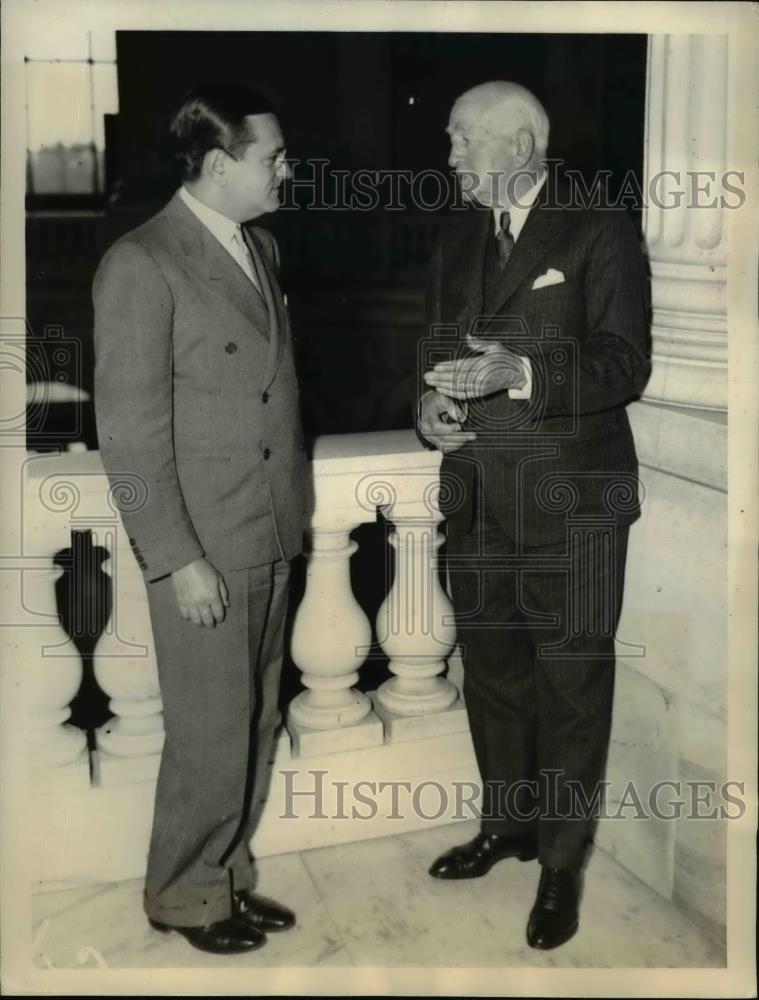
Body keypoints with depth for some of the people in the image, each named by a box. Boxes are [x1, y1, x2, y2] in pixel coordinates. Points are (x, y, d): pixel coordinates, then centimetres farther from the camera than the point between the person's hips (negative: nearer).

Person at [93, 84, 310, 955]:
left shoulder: (261, 245, 10)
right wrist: (179, 559, -16)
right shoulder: (141, 264, -14)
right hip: (204, 549, -7)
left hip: (272, 535, 7)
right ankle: (184, 895, 26)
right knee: (212, 734, 4)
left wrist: (294, 512, 11)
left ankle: (228, 874, 34)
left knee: (256, 724, 16)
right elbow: (129, 431, -15)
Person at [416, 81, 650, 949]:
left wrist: (520, 374, -26)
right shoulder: (457, 240, 14)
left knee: (571, 684, 3)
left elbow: (624, 364, -13)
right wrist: (429, 401, -3)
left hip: (569, 501, -6)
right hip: (477, 497, 6)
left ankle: (563, 860, 19)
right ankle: (507, 824, 36)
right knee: (490, 671, 17)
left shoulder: (598, 232, -5)